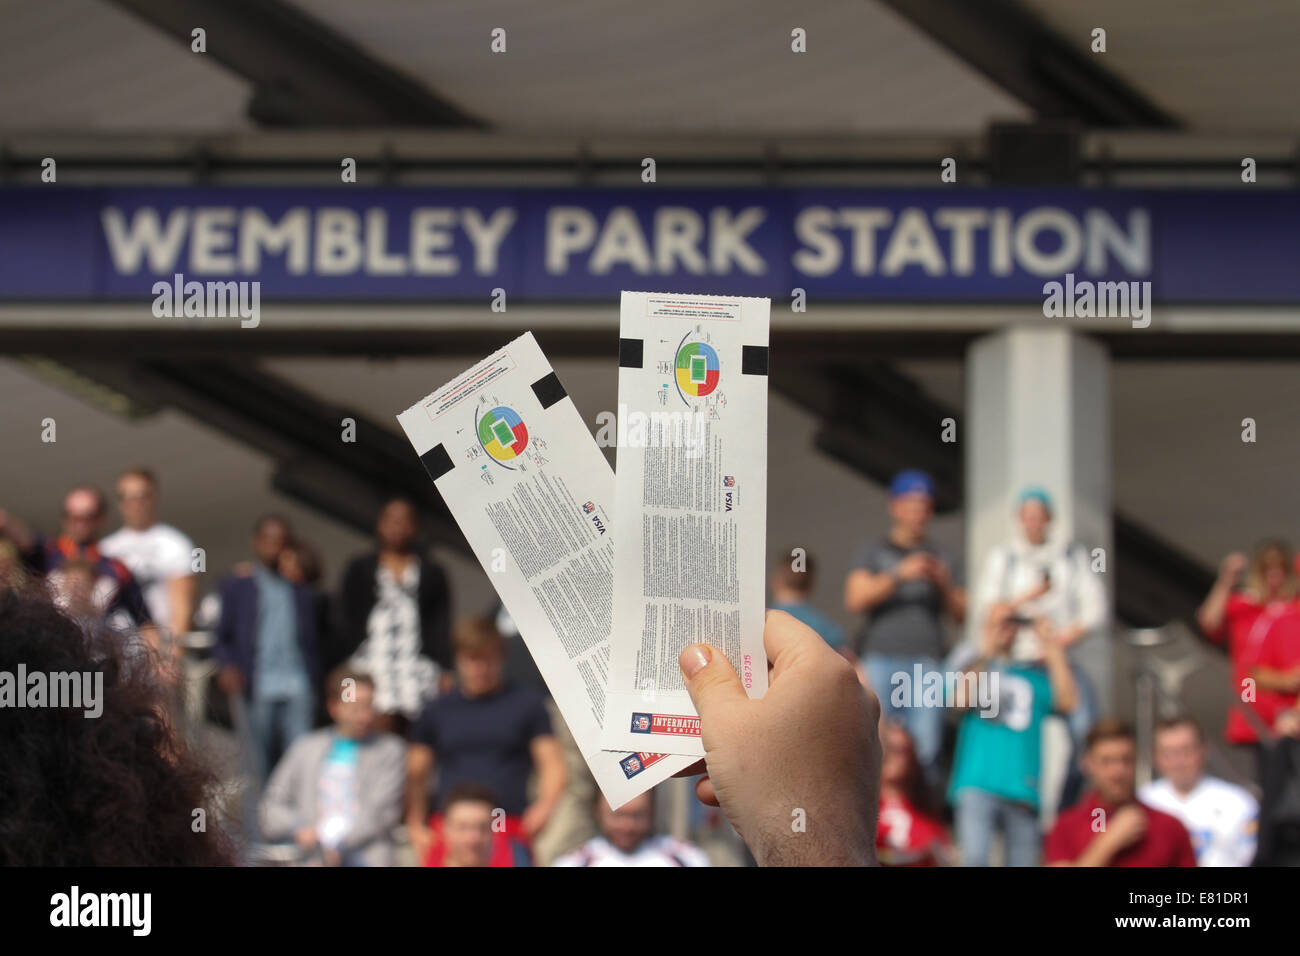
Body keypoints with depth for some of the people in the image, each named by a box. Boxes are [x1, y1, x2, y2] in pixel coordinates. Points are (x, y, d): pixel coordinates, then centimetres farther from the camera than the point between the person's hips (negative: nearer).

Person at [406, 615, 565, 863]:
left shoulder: (526, 703, 10)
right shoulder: (438, 710, 14)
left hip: (512, 828, -1)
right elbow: (415, 775, 15)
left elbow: (553, 766, 7)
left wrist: (544, 807, -11)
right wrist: (416, 827, 3)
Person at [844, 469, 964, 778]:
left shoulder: (942, 559, 21)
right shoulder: (873, 554, 15)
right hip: (882, 661, -1)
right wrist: (899, 575, -10)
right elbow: (855, 599, 0)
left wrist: (943, 582, -2)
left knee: (926, 746, -10)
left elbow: (960, 614, 16)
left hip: (927, 660, 2)